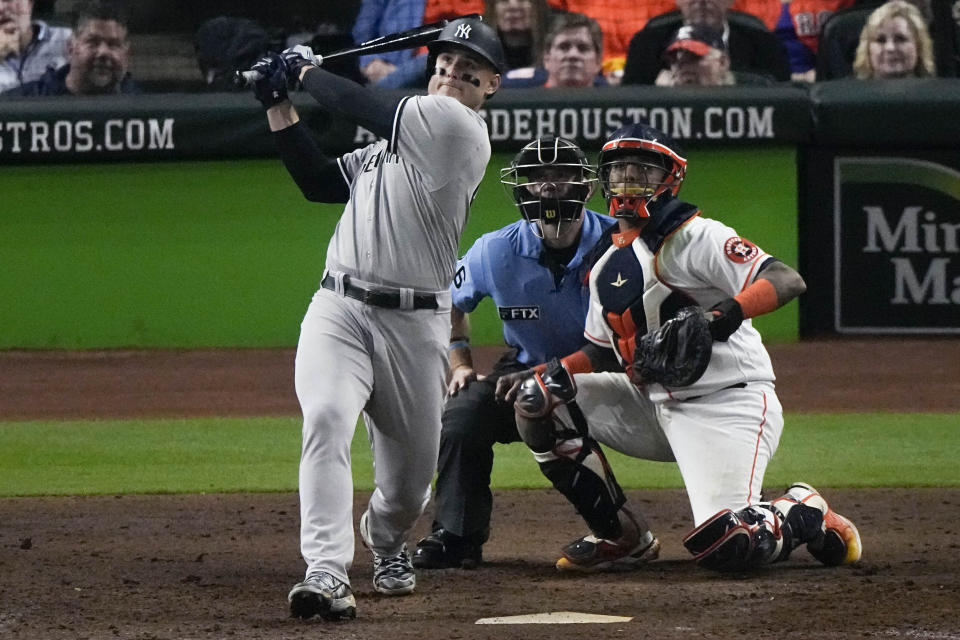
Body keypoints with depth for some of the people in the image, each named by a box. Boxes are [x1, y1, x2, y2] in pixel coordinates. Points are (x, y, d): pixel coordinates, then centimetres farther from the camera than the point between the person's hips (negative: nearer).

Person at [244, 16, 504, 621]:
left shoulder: (458, 128, -7)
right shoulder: (399, 136, 17)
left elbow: (364, 106, -11)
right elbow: (320, 181, 20)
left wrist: (306, 70, 4)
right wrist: (280, 104, 14)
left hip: (415, 325, -4)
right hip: (338, 309, 4)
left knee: (411, 476, 10)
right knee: (327, 419, -24)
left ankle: (387, 540, 46)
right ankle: (327, 571, -32)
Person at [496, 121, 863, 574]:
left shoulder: (694, 238, -10)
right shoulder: (606, 268, 15)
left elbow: (788, 281, -21)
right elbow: (605, 353, 23)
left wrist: (726, 313, -38)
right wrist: (547, 374, 6)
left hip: (725, 405, -8)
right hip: (655, 409, 8)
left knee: (724, 546, -27)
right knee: (537, 399, 3)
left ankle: (804, 514, 9)